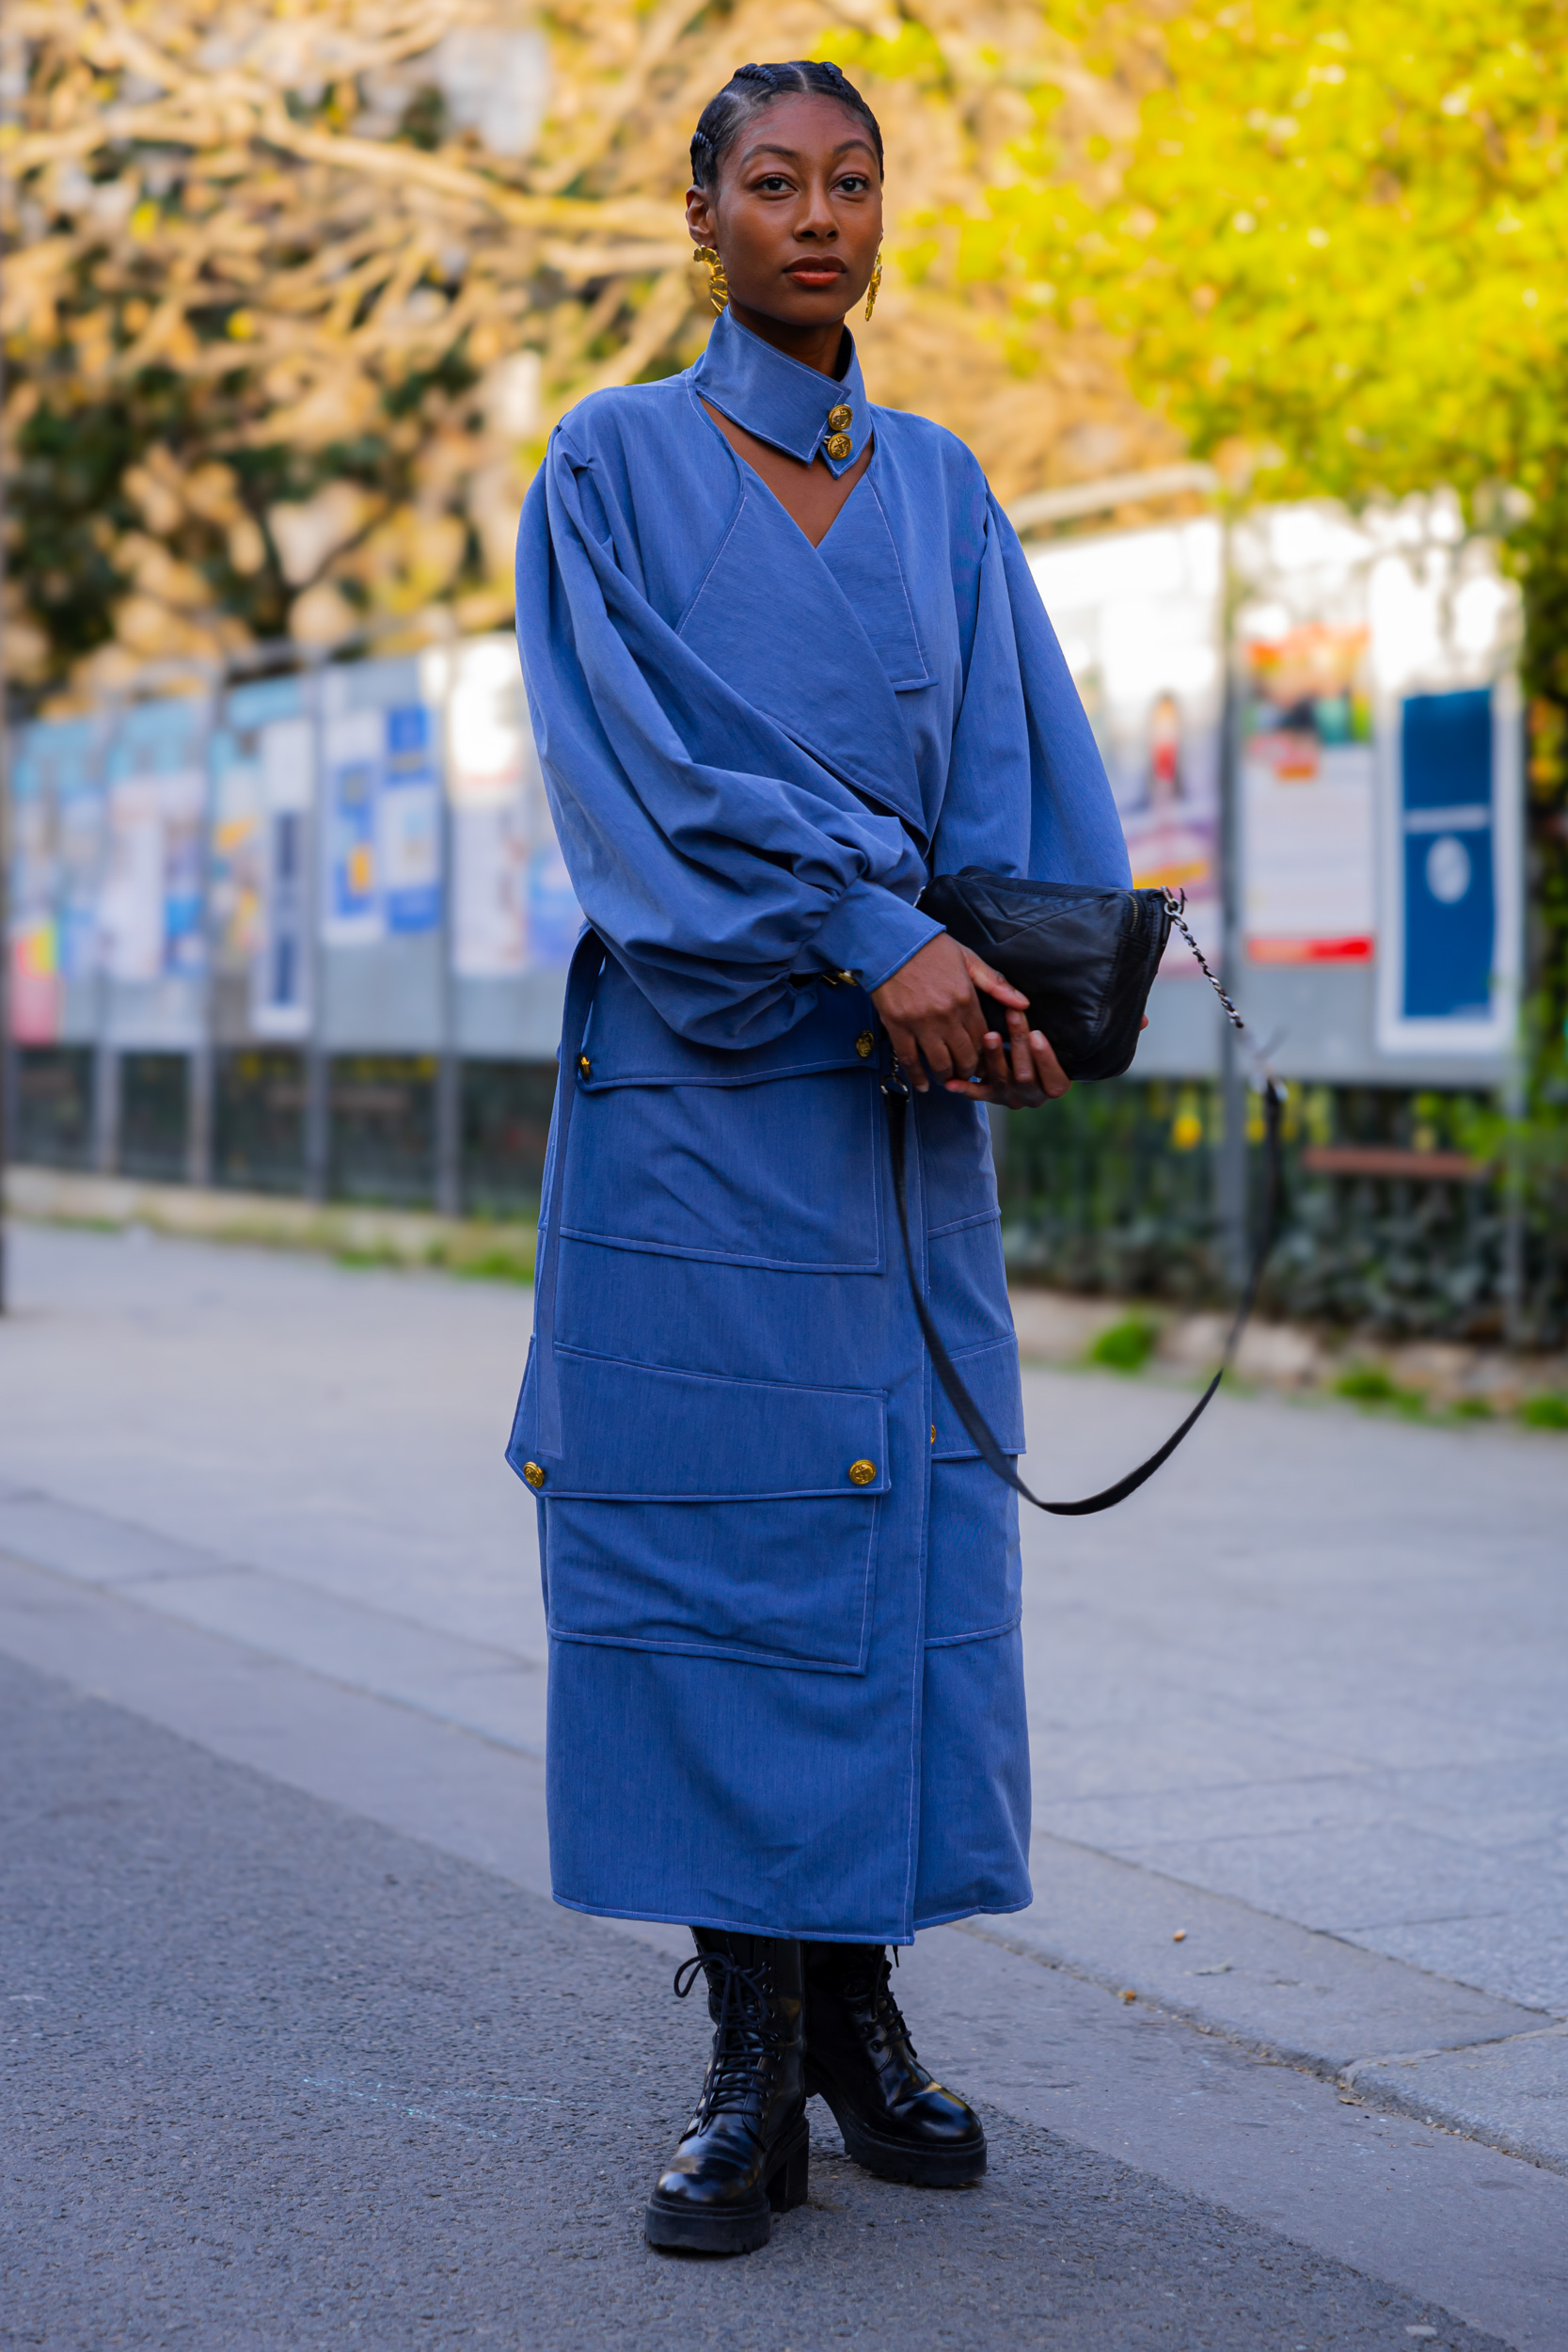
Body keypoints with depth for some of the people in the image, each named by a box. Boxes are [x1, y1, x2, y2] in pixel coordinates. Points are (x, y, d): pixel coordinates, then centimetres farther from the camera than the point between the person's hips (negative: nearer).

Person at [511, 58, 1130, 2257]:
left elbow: (1022, 762, 6)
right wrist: (872, 934, -19)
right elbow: (641, 759, -9)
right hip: (693, 1082, -3)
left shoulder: (940, 489, 15)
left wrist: (1021, 980, -13)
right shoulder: (614, 468, 3)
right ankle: (753, 2061, 1)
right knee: (708, 1529, -4)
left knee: (907, 1534, 2)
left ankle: (861, 1998, 13)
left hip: (906, 1085, 4)